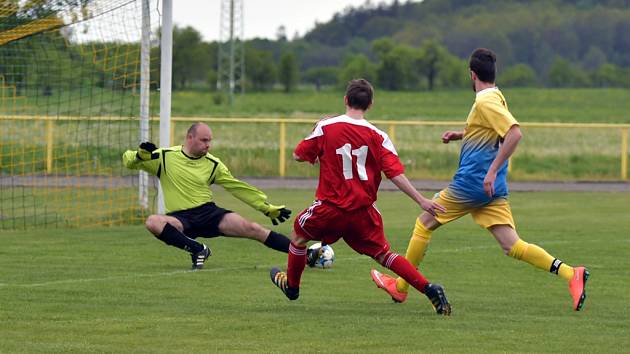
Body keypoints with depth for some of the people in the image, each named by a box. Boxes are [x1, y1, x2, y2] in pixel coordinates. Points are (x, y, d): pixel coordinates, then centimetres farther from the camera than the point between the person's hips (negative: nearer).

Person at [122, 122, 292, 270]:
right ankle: (197, 249, -23)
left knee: (252, 228, -19)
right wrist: (141, 155, -21)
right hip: (180, 218, -1)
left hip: (208, 212, 1)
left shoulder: (213, 164, 7)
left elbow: (239, 188, 14)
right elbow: (128, 160, 4)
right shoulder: (165, 157, 1)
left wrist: (268, 208, 13)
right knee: (152, 222, -35)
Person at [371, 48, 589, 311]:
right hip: (493, 190, 8)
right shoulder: (496, 97, 15)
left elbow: (514, 133, -26)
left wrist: (492, 170, -27)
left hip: (472, 183, -8)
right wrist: (460, 135, 21)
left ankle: (401, 287, 19)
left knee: (424, 224, 10)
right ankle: (571, 274, -17)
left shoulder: (485, 101, -14)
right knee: (513, 246, -1)